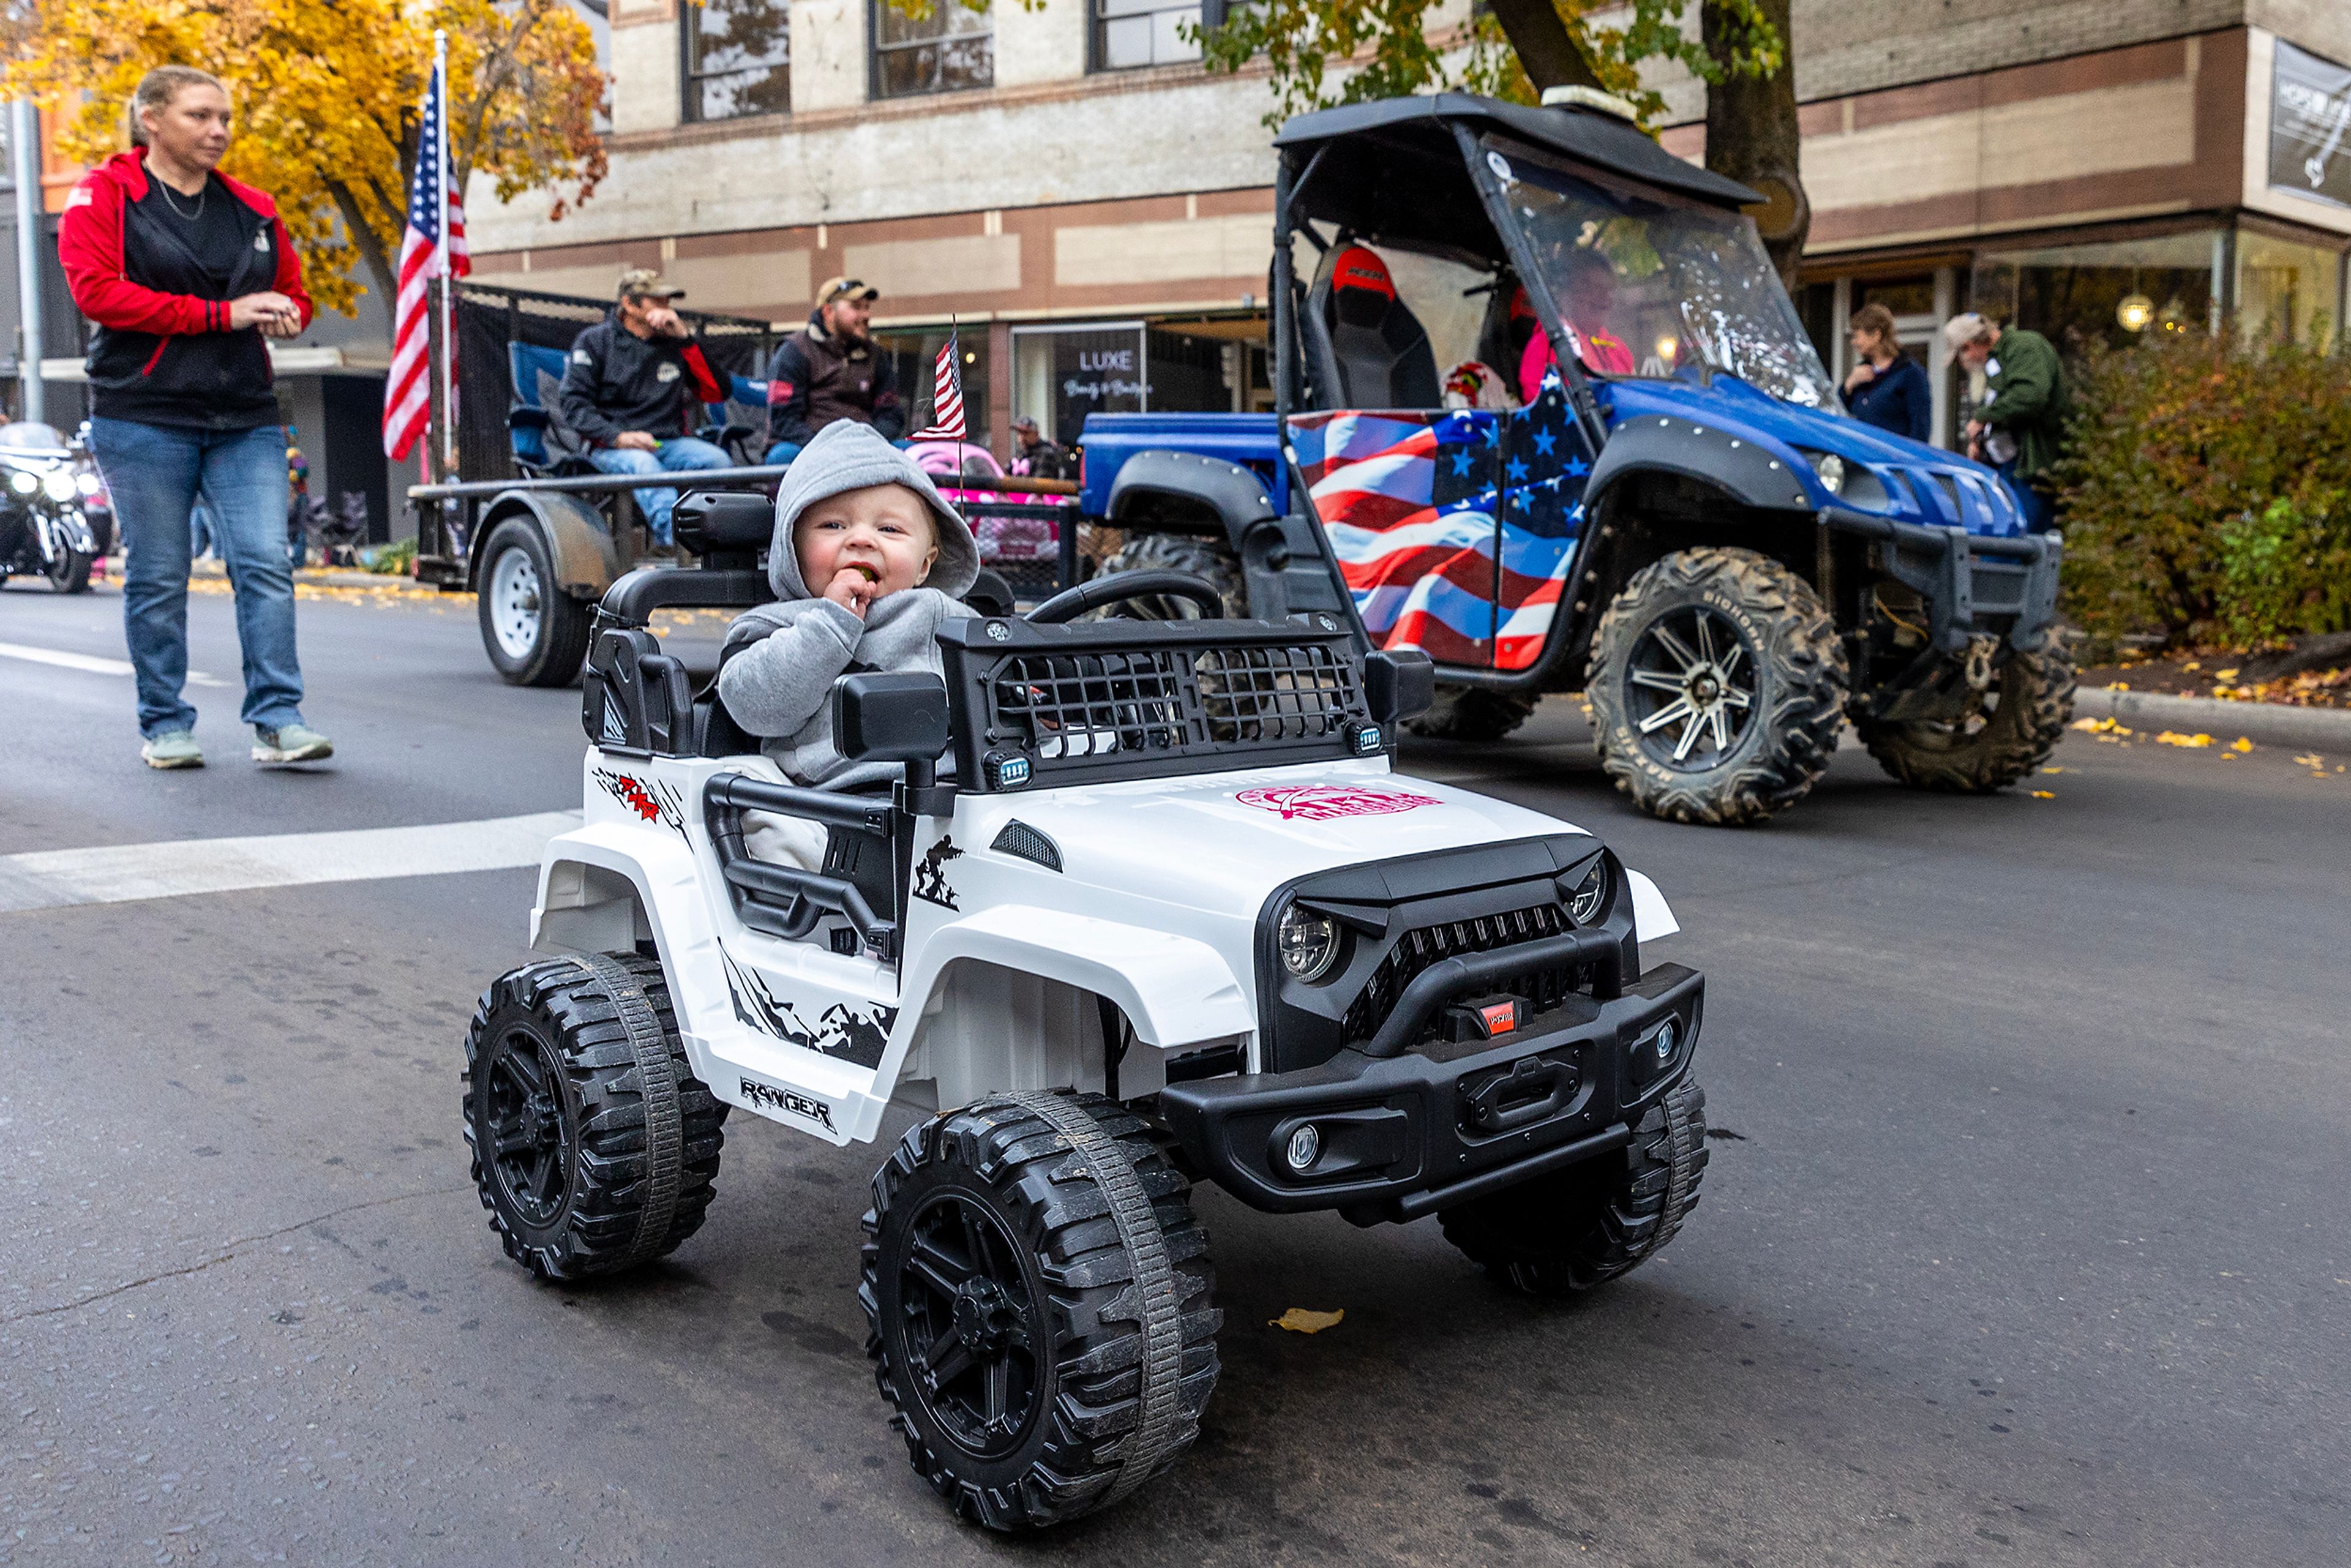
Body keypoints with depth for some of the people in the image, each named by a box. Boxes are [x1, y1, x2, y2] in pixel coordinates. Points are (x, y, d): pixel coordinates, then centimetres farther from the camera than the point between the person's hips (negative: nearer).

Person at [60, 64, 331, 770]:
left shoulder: (251, 208, 14)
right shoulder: (102, 196, 1)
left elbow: (294, 288, 24)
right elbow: (98, 290, -11)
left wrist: (285, 313, -2)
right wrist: (224, 314, -17)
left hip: (246, 419, 3)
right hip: (144, 415, -3)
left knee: (266, 564, -8)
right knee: (157, 578, 3)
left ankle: (277, 720, -6)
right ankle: (165, 726, 13)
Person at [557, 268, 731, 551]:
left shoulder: (674, 344, 15)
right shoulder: (594, 341, 8)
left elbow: (717, 392, 6)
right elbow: (571, 403, -1)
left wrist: (685, 338, 0)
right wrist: (618, 437, -19)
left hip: (671, 442, 3)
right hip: (611, 447, -3)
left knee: (718, 460, -27)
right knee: (643, 464, -38)